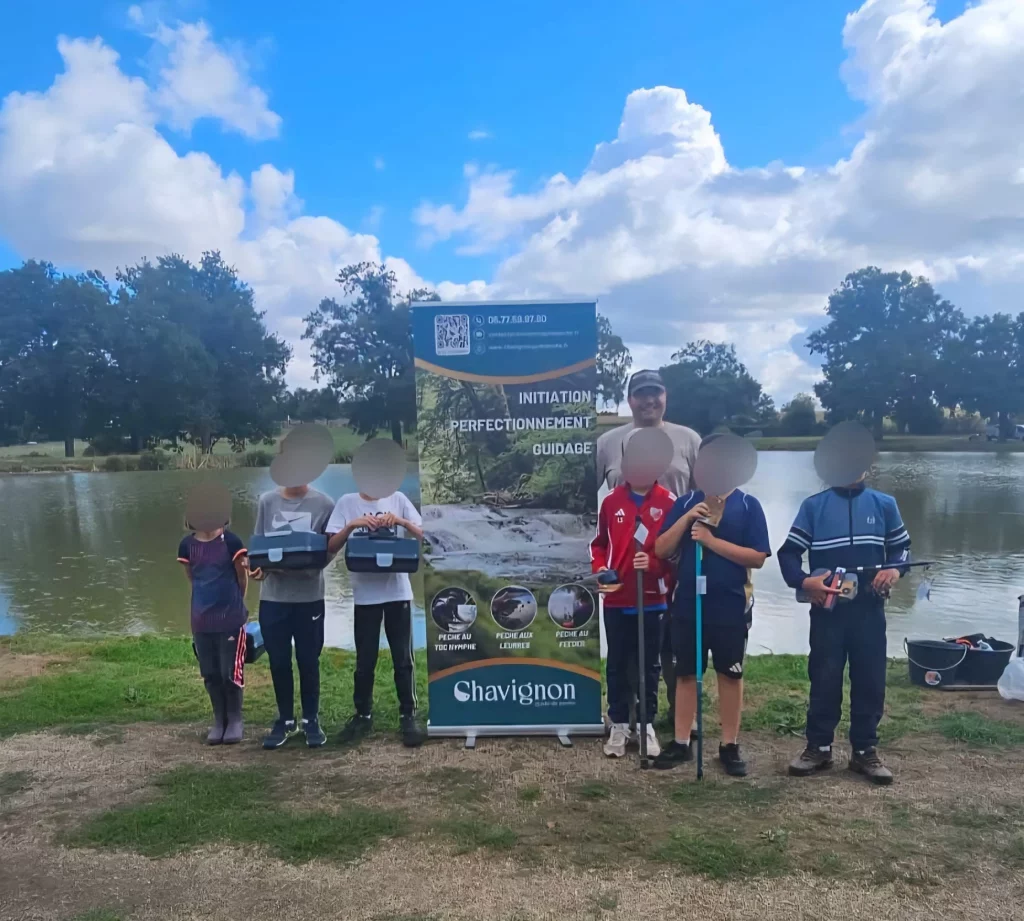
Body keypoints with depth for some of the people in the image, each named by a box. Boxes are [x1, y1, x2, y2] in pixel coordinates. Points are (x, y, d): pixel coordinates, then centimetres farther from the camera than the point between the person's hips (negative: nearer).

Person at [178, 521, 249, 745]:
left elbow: (242, 577, -1)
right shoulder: (187, 545, -1)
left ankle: (235, 720, 21)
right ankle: (219, 720, 27)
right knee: (210, 674, 12)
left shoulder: (230, 541, -11)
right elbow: (192, 578, 13)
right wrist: (208, 599, 12)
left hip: (230, 619, -3)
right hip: (201, 621, 4)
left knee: (231, 673, 3)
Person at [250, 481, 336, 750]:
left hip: (309, 596, -2)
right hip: (273, 595, 2)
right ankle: (285, 720, 26)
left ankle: (311, 720, 25)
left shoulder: (324, 504, -4)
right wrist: (259, 566, -14)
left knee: (308, 660, 9)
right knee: (278, 661, 10)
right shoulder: (267, 501, 3)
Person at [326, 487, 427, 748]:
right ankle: (363, 715, 24)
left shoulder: (398, 499, 2)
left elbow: (423, 536, -1)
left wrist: (401, 521, -17)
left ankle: (408, 715, 16)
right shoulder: (346, 503, 2)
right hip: (365, 594, 0)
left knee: (403, 658, 5)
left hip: (398, 591, 0)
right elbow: (332, 547, -4)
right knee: (365, 660, 9)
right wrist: (351, 525, -19)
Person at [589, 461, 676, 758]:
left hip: (652, 599, -1)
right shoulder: (611, 500, 1)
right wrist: (599, 568, -7)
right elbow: (599, 542, 10)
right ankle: (619, 725, 21)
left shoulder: (669, 502, -4)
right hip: (616, 599, 1)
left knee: (649, 665, 10)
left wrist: (654, 563, -19)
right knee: (617, 664, 9)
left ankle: (647, 724, 23)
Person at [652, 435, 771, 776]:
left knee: (730, 675, 10)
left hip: (731, 606, -2)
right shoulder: (685, 502, 4)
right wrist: (686, 519, -14)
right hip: (687, 603, 2)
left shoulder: (748, 505, -3)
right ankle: (681, 742, 21)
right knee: (685, 673, 10)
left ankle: (730, 745, 23)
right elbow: (661, 550, -1)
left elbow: (758, 557, -10)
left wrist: (712, 541, -19)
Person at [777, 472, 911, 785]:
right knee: (824, 680, 5)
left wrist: (895, 571, -10)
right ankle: (819, 747, 19)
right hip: (827, 609, -1)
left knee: (870, 681, 7)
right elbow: (788, 552, 0)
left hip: (869, 609, 1)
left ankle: (865, 750, 21)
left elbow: (902, 547, 12)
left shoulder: (884, 504, 4)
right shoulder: (813, 506, -1)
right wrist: (803, 582, -18)